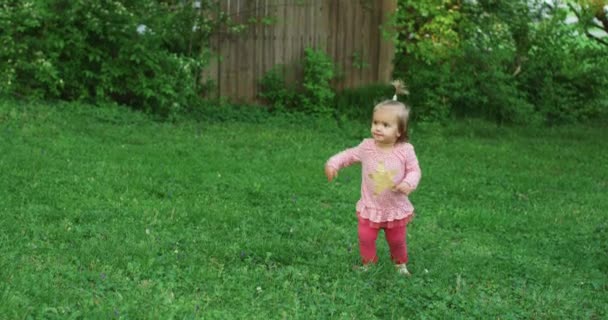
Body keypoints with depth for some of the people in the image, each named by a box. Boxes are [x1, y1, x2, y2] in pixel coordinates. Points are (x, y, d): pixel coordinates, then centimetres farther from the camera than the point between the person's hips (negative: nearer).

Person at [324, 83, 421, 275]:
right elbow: (349, 155, 2)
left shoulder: (405, 150, -18)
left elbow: (414, 170, -10)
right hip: (370, 208, 1)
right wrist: (333, 163, -12)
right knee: (366, 238, 7)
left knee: (397, 241, 17)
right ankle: (368, 264, 32)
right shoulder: (367, 147, -12)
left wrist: (408, 183, -29)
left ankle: (400, 264, 44)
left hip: (396, 208, -1)